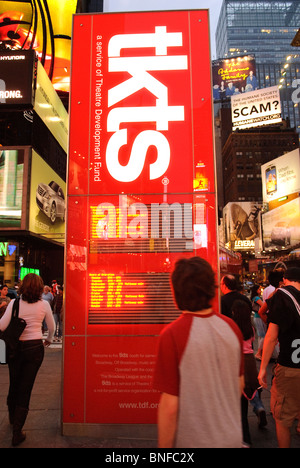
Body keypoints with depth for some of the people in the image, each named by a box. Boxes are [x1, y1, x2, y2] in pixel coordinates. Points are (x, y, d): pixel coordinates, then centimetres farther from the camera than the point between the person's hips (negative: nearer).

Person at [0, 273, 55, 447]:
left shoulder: (15, 303, -8)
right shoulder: (44, 304, -7)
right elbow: (51, 327, 6)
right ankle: (17, 432, 10)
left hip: (16, 348, 2)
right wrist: (48, 340, 25)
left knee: (14, 385, 21)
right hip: (35, 348, -1)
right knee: (26, 388, 6)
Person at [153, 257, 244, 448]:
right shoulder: (232, 327, -7)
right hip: (233, 438, 4)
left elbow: (170, 406, -19)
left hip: (194, 441, -4)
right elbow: (240, 384, 6)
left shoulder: (172, 335, -23)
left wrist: (164, 445, -5)